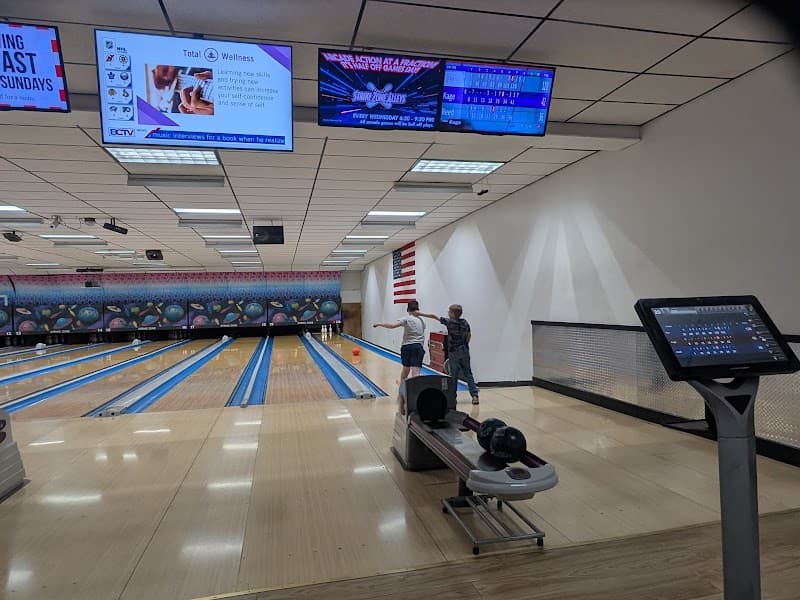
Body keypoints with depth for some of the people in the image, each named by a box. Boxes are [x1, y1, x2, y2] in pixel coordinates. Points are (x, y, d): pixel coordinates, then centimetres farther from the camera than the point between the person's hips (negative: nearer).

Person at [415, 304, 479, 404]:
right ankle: (475, 395, 0)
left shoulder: (449, 322, -9)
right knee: (468, 374, 7)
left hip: (453, 352, -4)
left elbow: (434, 317, -5)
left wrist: (420, 314, 0)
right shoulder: (465, 322, 5)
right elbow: (469, 335, 13)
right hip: (464, 351, 4)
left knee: (453, 375, 4)